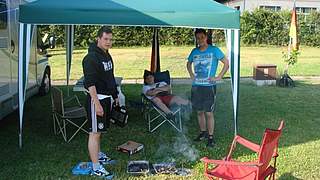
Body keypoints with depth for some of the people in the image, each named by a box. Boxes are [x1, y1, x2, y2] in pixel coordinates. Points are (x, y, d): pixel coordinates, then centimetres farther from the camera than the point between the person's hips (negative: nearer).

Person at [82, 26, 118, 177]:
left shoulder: (107, 55, 13)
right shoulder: (91, 58, -18)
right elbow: (90, 83, -23)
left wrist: (115, 95, 24)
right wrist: (97, 104, -27)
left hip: (107, 98, 9)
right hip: (97, 98, -9)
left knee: (99, 130, 22)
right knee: (95, 132, -4)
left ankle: (97, 154, 39)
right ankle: (96, 168, 1)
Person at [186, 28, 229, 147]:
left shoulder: (214, 50, -5)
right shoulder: (194, 51, 8)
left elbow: (226, 63, -5)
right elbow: (188, 63, 27)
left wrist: (219, 77, -9)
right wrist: (191, 74, 12)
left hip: (209, 86, -5)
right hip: (196, 86, 5)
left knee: (209, 113, -3)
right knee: (199, 112, 13)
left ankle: (211, 137, 8)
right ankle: (203, 132, 30)